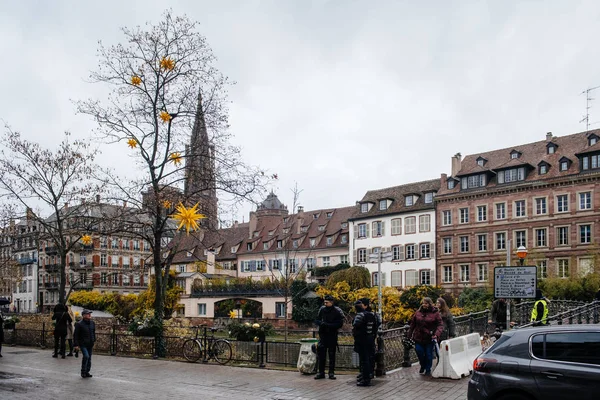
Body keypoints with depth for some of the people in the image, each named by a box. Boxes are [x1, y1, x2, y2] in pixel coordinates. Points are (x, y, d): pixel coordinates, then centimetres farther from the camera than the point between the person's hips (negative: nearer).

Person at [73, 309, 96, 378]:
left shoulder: (92, 323, 9)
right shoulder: (79, 324, -10)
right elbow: (75, 335, -8)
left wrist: (94, 341, 19)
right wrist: (76, 345, -12)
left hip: (90, 344, 6)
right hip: (83, 344, -6)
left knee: (89, 358, 9)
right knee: (86, 356, -19)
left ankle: (87, 372, 20)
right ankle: (83, 372, -5)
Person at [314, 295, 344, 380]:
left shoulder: (337, 311, -7)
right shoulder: (322, 309, 3)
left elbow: (340, 324, -11)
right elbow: (316, 320, 9)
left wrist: (328, 325, -18)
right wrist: (321, 323, -12)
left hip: (332, 335, -3)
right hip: (323, 335, 3)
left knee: (332, 355, 4)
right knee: (321, 354, 3)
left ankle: (331, 373, 12)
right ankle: (321, 372, 12)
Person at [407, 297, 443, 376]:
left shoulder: (435, 313, -7)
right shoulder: (418, 313, 3)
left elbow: (440, 325, -10)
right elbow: (412, 324, 10)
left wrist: (437, 334, -26)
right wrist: (410, 335, 9)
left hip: (429, 339, -2)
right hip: (418, 338, 2)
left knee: (428, 354, 6)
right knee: (419, 352, 2)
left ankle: (428, 370, 28)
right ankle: (423, 366, 31)